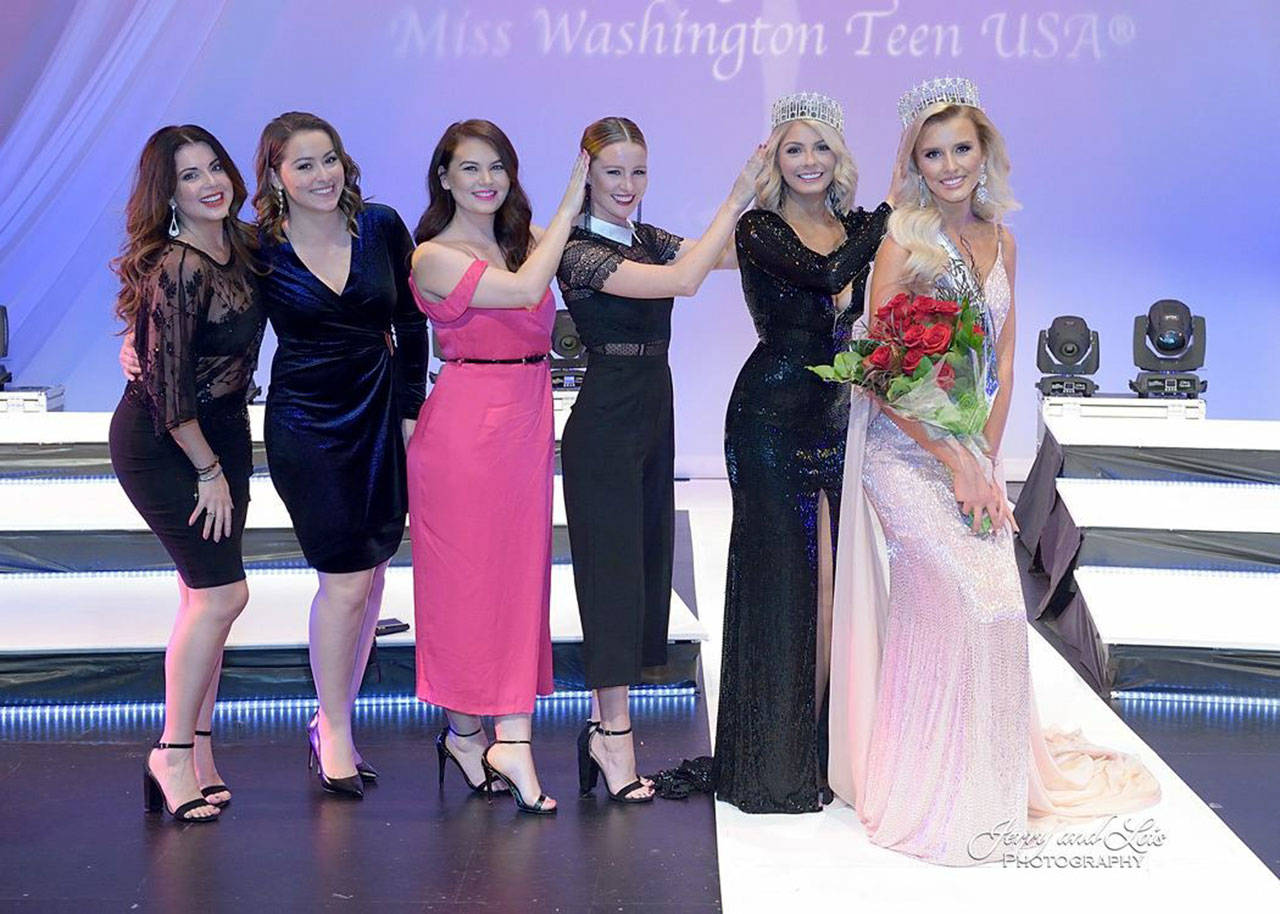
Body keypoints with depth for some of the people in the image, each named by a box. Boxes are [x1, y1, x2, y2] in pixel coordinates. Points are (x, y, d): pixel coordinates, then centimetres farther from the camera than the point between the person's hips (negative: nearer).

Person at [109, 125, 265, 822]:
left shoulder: (239, 243, 2)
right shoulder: (176, 268, -24)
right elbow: (168, 388, -23)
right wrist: (209, 471, -14)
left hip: (222, 432, 8)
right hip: (159, 444, -8)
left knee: (206, 595, 8)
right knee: (221, 592, -11)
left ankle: (197, 749, 17)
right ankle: (172, 755, 2)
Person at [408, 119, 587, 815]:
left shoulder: (525, 241, 13)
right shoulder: (433, 257, -6)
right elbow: (523, 289, -19)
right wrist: (571, 203, -13)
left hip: (527, 420, 6)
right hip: (465, 423, -6)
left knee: (519, 574, 4)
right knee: (466, 575, 1)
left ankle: (510, 739, 7)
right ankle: (466, 729, 12)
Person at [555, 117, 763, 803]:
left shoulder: (647, 240, 11)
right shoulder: (580, 253, -14)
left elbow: (734, 254, 6)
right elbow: (683, 281, -25)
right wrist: (736, 198, -23)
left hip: (653, 417, 8)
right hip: (604, 426, -8)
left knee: (646, 562, 10)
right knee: (614, 567, -5)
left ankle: (606, 719, 19)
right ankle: (613, 734, 1)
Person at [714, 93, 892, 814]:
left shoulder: (861, 229, 12)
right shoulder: (760, 230, -5)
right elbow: (824, 273, -23)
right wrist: (894, 206, -16)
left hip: (839, 418, 5)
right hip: (772, 416, -5)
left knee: (833, 574, 4)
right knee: (781, 575, -2)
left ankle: (825, 745, 15)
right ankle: (779, 758, 6)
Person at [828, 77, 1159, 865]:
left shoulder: (1001, 243, 10)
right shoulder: (904, 242, -8)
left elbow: (1003, 367, 12)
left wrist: (988, 463, 0)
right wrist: (956, 465, -14)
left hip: (972, 450, 6)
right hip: (908, 450, -6)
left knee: (997, 605, 1)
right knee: (966, 601, -13)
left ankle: (992, 777, 20)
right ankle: (939, 797, 2)